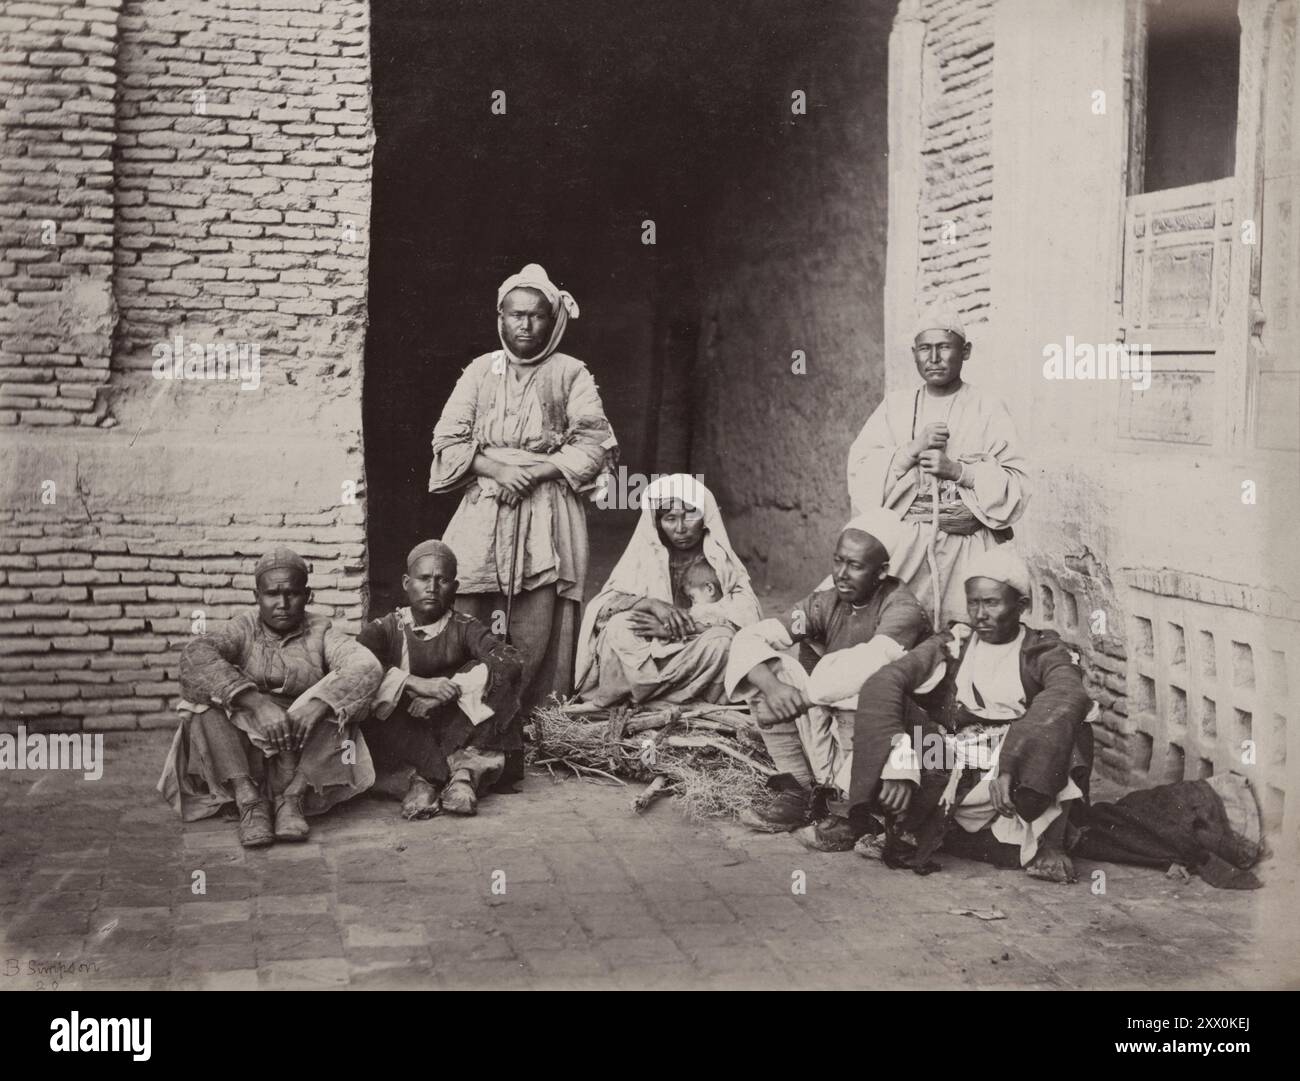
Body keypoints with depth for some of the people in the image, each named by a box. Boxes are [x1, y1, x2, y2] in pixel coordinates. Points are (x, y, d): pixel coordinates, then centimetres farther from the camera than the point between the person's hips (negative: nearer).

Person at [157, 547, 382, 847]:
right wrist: (257, 704, -35)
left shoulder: (320, 633, 2)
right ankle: (248, 800, -28)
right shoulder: (244, 629, 0)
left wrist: (318, 703, -35)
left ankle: (292, 797, -25)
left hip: (305, 752, 0)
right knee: (203, 698, -22)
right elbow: (196, 656, -21)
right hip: (243, 748, 0)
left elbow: (366, 667, -16)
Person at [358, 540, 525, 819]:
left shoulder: (463, 629, 3)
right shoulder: (385, 629, 3)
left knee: (497, 679, -19)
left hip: (456, 732, 1)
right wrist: (419, 685, -30)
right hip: (401, 740, 0)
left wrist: (447, 693, -25)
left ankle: (465, 769, -29)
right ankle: (418, 777, -32)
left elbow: (510, 661, -15)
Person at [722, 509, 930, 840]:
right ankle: (799, 792, -11)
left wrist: (800, 698, -30)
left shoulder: (901, 608, -15)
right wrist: (772, 686, -28)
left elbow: (871, 664, -34)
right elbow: (749, 639, -7)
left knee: (856, 687, -34)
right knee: (771, 668, -11)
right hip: (830, 727, 6)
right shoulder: (825, 602, 0)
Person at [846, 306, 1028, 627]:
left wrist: (958, 471, -14)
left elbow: (1016, 487, -2)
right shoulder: (894, 406, 12)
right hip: (903, 546, 2)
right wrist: (912, 449, -10)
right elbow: (859, 473, 1)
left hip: (968, 548, -2)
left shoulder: (987, 409, 4)